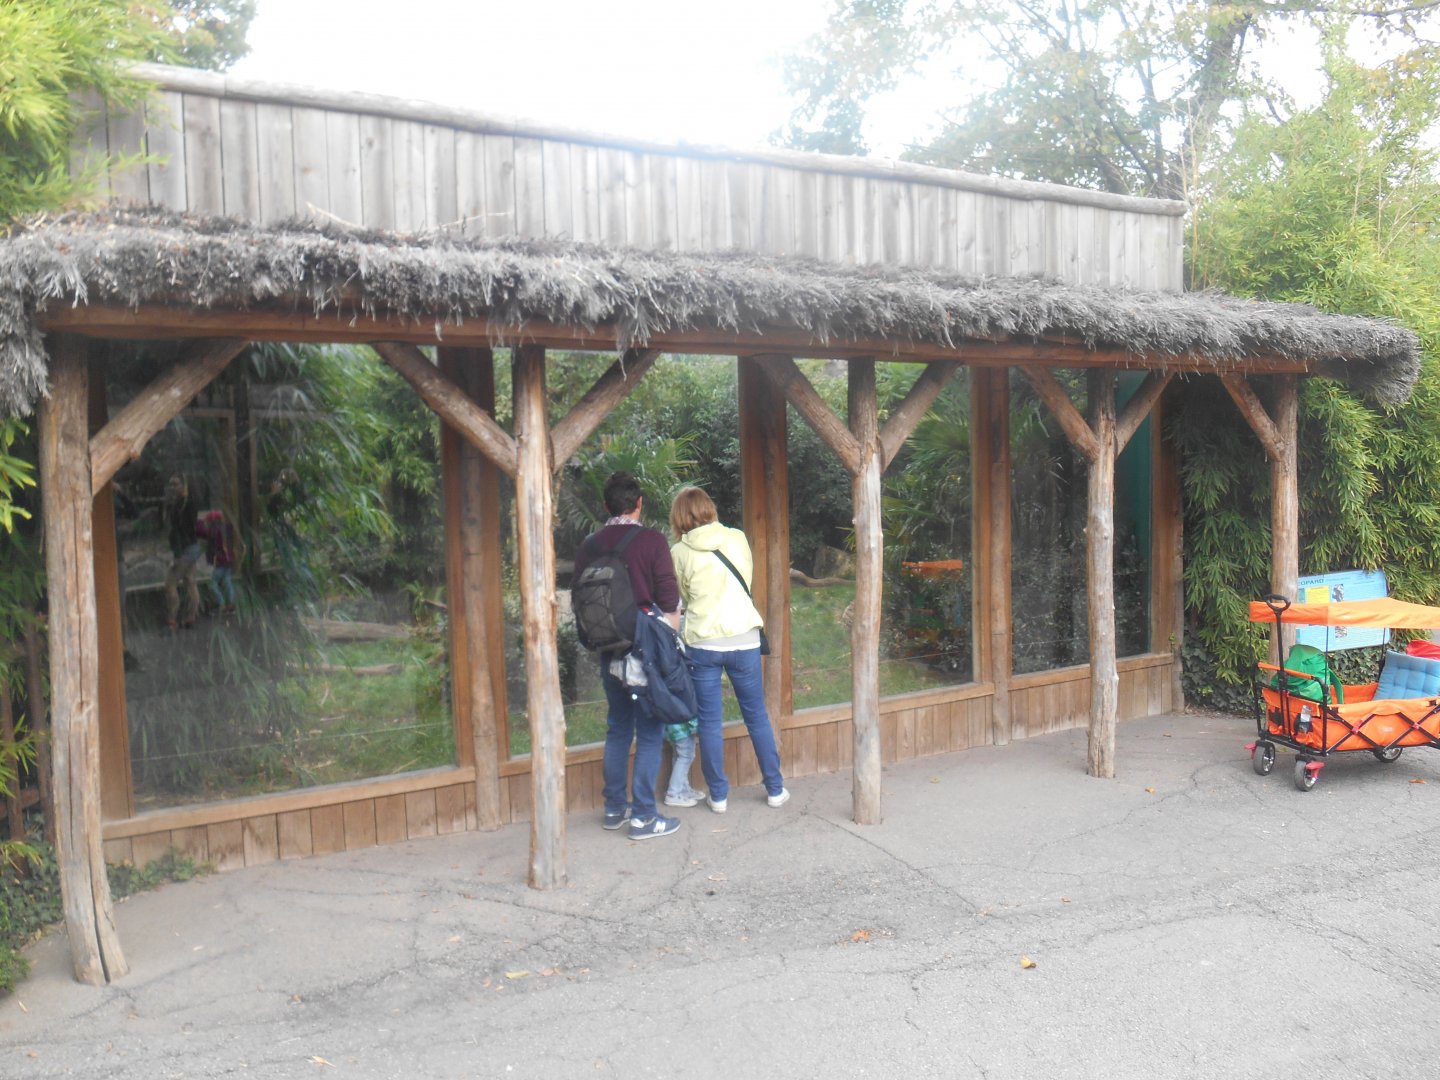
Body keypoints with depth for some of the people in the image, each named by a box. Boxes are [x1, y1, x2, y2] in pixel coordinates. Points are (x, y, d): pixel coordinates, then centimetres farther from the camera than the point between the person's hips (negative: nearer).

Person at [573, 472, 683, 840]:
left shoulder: (590, 544, 5)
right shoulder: (652, 540, -8)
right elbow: (669, 602, -11)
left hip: (609, 649, 5)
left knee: (617, 728, 17)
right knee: (650, 731, 2)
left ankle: (614, 808, 24)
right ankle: (643, 816, 5)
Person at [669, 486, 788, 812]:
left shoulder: (679, 552, -5)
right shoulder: (738, 538, 0)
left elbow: (682, 597, 8)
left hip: (702, 643, -2)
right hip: (743, 638, 2)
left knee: (709, 721, 9)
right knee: (757, 716, 14)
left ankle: (718, 795, 16)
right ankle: (775, 789, 22)